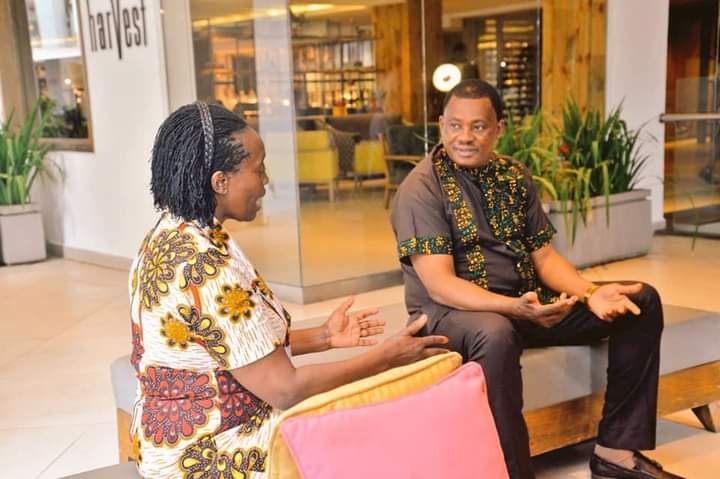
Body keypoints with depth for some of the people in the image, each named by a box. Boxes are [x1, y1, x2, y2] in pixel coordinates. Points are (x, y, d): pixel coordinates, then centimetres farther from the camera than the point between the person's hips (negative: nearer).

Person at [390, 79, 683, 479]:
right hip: (451, 312, -7)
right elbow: (440, 285, -22)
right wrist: (515, 307, -36)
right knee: (495, 333, -43)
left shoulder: (515, 177, 7)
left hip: (528, 300, 7)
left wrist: (590, 292, -13)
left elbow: (543, 255, 7)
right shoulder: (421, 190, -14)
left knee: (641, 301, 1)